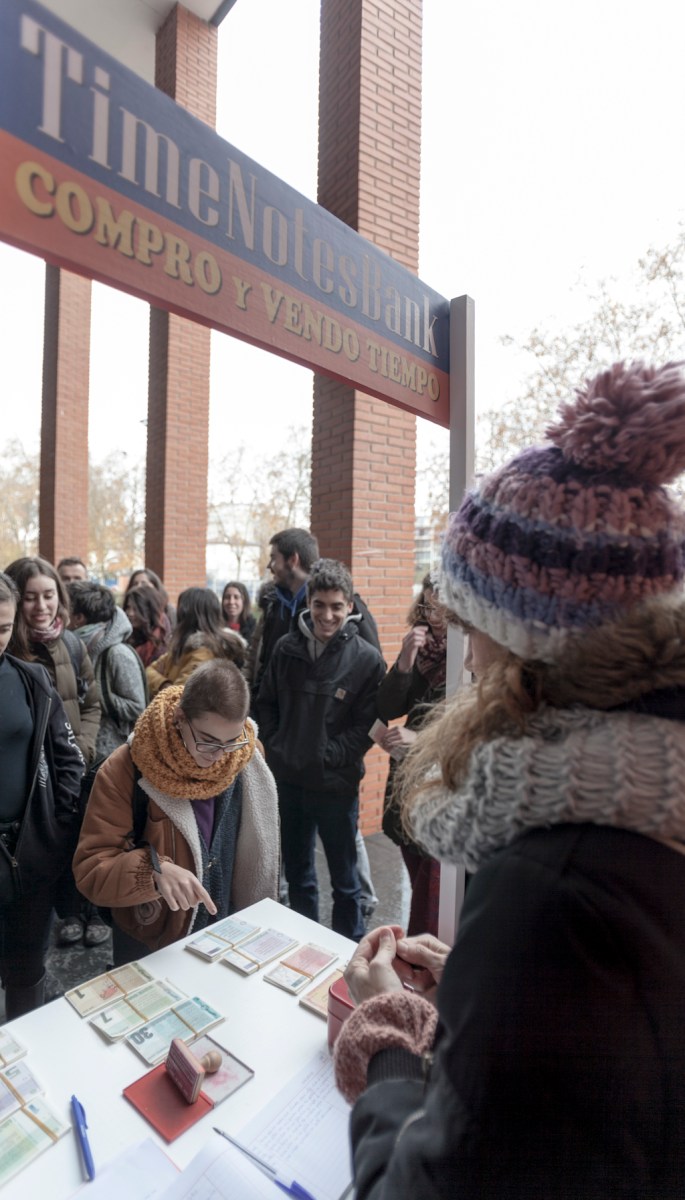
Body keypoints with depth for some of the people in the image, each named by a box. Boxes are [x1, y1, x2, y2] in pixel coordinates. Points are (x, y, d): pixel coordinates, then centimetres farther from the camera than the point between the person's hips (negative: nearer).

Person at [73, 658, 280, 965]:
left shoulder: (246, 759, -14)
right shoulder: (124, 771, -26)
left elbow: (255, 848, 1)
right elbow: (89, 869, -23)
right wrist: (154, 870, -40)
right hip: (149, 946, -3)